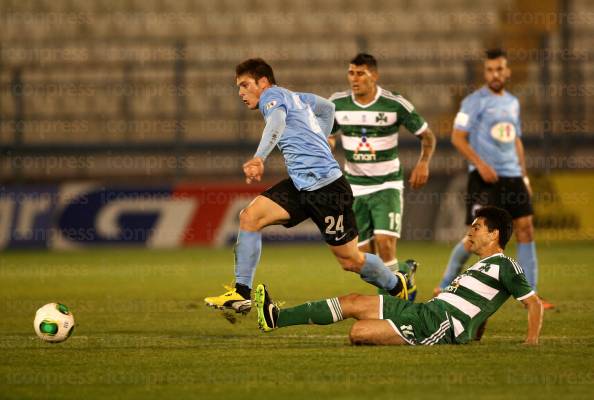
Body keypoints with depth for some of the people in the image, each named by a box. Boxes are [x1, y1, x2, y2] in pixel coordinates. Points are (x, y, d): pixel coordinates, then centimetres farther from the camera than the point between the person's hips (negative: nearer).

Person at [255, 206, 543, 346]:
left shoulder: (504, 266, -5)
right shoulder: (482, 266, 24)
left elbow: (534, 302, -9)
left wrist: (532, 340, -18)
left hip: (441, 327, -10)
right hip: (425, 311, 10)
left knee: (359, 333, -24)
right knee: (354, 302, 4)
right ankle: (276, 318, 3)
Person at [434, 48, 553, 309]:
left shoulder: (512, 102, 16)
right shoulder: (475, 101, -5)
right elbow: (458, 138, -9)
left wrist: (524, 175, 18)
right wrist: (481, 164, -19)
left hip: (512, 176, 6)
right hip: (485, 178, -6)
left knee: (525, 229, -1)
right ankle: (445, 285, 8)